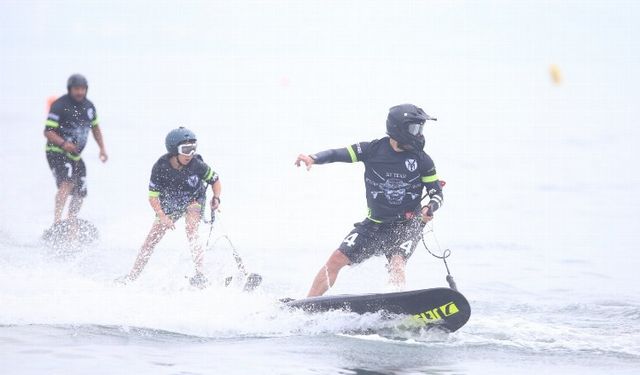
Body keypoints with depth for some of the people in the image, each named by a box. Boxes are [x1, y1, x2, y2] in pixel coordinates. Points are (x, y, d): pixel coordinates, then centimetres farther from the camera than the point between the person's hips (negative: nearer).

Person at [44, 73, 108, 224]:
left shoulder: (88, 106, 8)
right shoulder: (60, 106, -13)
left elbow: (95, 127, 23)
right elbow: (48, 132, -16)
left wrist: (102, 148, 12)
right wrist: (63, 143, -32)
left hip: (75, 155, 8)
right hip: (57, 153, -8)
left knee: (80, 194, 7)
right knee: (67, 182, -30)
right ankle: (57, 222, -38)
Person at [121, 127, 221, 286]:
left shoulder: (197, 164, -27)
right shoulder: (161, 167, -27)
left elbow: (215, 180, -9)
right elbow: (153, 197, -21)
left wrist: (216, 198, -27)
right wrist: (163, 217, -32)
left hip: (194, 200, -2)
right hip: (169, 203, 2)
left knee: (191, 231, -28)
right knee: (152, 238, -1)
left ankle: (199, 273, -31)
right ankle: (132, 276, 10)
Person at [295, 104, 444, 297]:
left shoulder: (422, 160, -6)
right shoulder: (373, 149, -5)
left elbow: (437, 192, 2)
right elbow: (338, 154, -10)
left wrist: (431, 208, -21)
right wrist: (313, 158, -29)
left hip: (407, 226, -2)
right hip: (374, 224, 2)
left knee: (396, 263, -29)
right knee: (337, 259, -3)